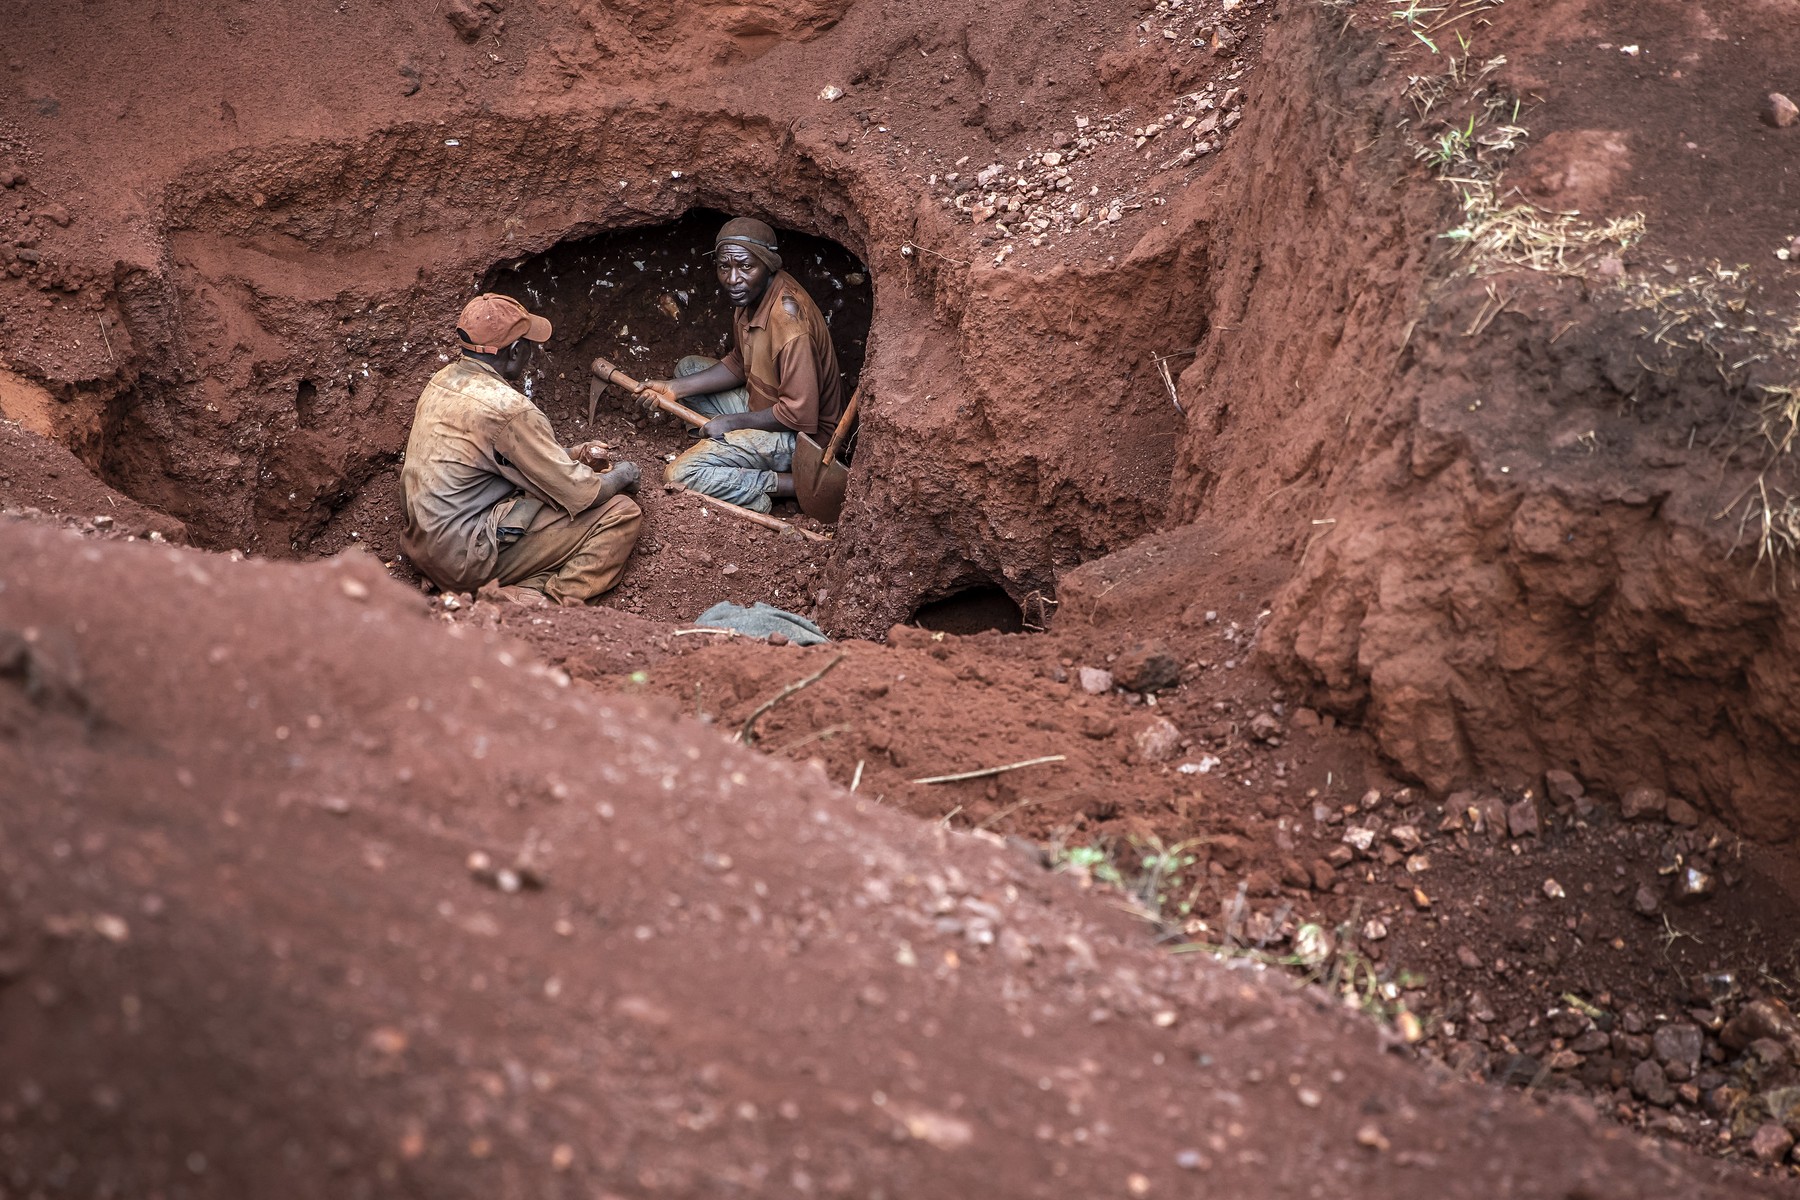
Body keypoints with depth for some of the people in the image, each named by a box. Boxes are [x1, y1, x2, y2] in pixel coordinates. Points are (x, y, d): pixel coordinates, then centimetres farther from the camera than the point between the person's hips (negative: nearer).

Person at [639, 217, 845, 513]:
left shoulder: (788, 320, -32)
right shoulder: (751, 294, -2)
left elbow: (799, 414, -29)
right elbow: (739, 365, 14)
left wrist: (731, 422, -17)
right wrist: (675, 389, 3)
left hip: (800, 433, -10)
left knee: (681, 475, -19)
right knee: (687, 367, 16)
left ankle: (793, 484, -14)